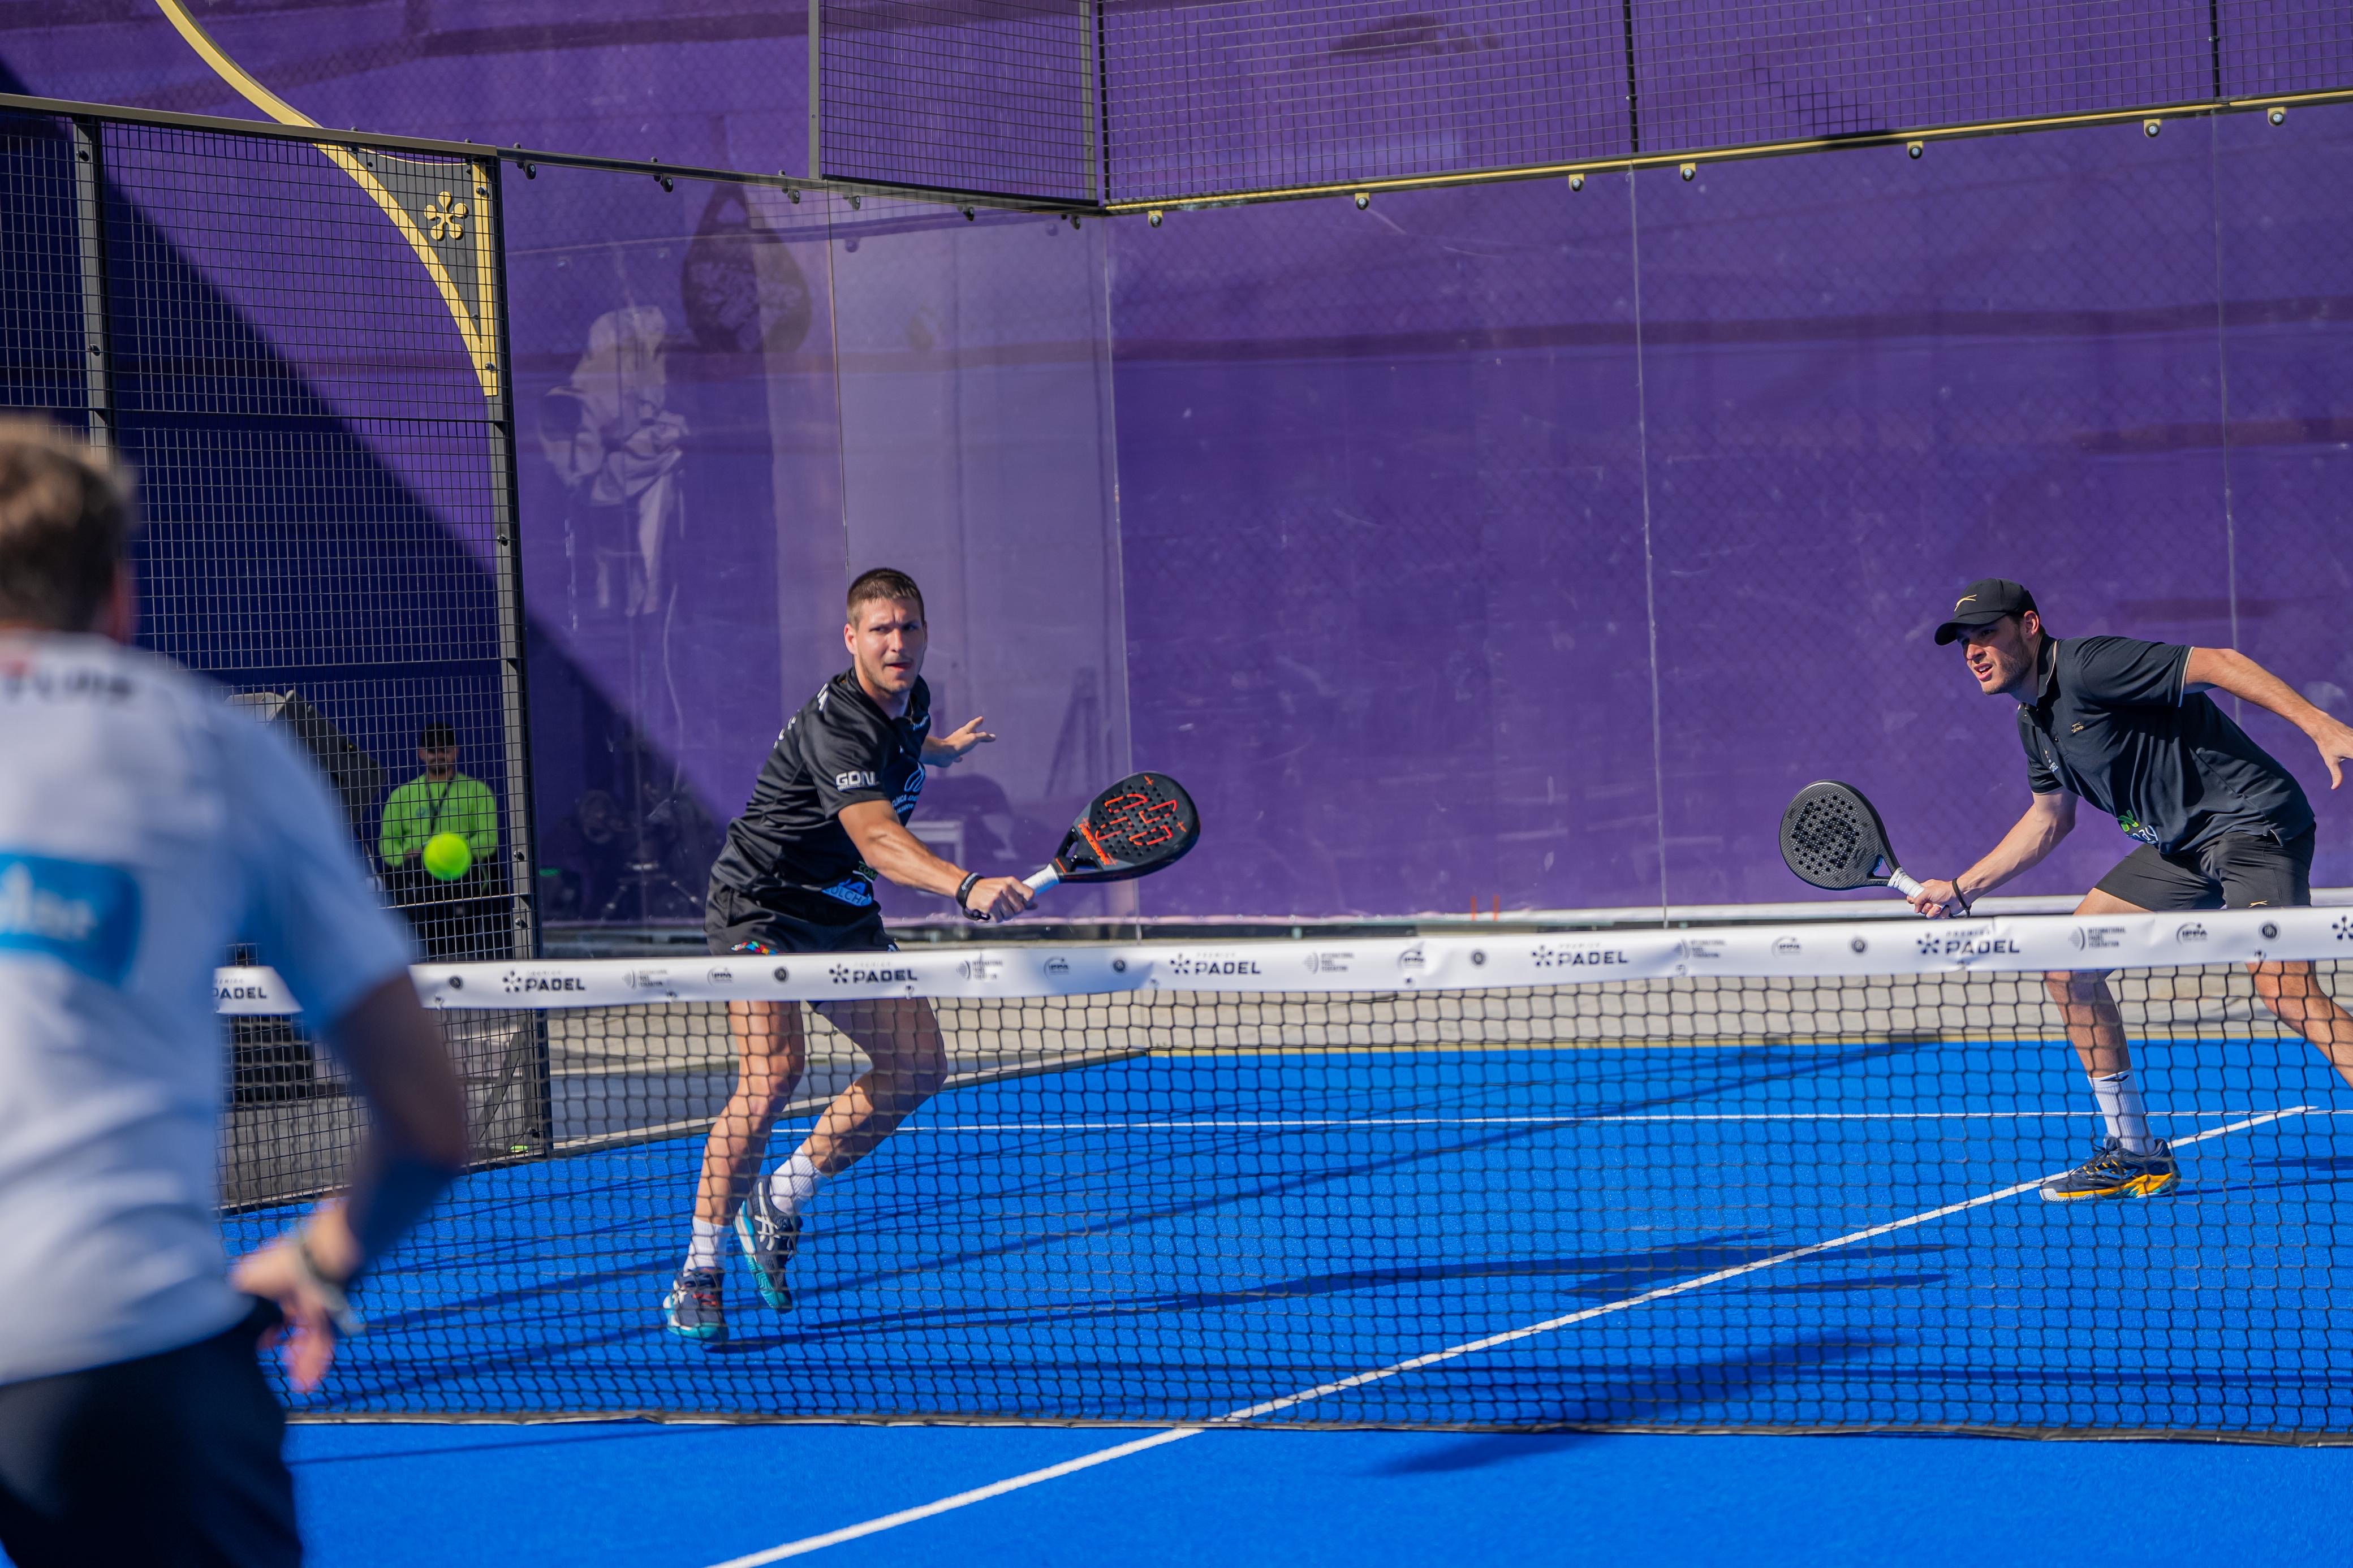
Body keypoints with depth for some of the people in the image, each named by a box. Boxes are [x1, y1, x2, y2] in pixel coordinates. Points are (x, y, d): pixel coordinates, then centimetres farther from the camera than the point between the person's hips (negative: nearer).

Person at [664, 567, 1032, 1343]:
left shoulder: (911, 700, 1)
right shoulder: (833, 725, -29)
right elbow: (875, 838, -45)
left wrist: (945, 748, 40)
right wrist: (967, 888, -59)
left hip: (843, 916, 9)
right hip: (761, 907, -9)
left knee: (917, 1066, 4)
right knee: (773, 1071, -26)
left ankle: (780, 1202, 18)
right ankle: (698, 1275, -20)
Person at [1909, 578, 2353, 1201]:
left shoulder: (2089, 667, -18)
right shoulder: (2035, 721, 12)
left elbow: (2219, 663, -23)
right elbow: (2051, 819, 27)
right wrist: (1961, 889, 25)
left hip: (2252, 818, -10)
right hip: (2182, 846, 10)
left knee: (2284, 987, -27)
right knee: (2069, 964, 7)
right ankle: (2135, 1152, 14)